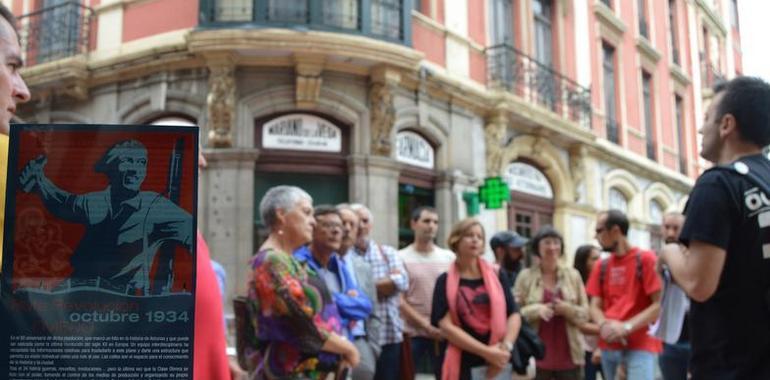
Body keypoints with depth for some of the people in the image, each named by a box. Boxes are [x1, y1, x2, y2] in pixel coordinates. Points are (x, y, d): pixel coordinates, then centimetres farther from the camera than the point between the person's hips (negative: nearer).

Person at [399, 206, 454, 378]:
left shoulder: (449, 257, 8)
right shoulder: (401, 258, -2)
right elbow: (399, 301, -7)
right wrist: (427, 326, -15)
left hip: (444, 333, 3)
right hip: (413, 334, -3)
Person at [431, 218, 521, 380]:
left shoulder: (497, 276, 7)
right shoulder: (445, 281, 1)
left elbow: (514, 314, 4)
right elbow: (446, 325, -7)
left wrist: (506, 347, -13)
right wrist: (486, 352, -14)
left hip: (500, 361, 2)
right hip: (463, 365, -2)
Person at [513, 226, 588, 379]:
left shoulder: (573, 275, 5)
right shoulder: (526, 276, -1)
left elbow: (585, 314, 5)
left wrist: (568, 309, -15)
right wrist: (535, 310, -20)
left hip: (568, 356, 2)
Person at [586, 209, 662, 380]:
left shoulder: (646, 259, -5)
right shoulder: (601, 266, 12)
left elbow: (659, 305, -10)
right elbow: (595, 307, 10)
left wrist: (627, 327, -19)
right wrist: (604, 325, -13)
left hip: (640, 345, -6)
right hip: (609, 346, 6)